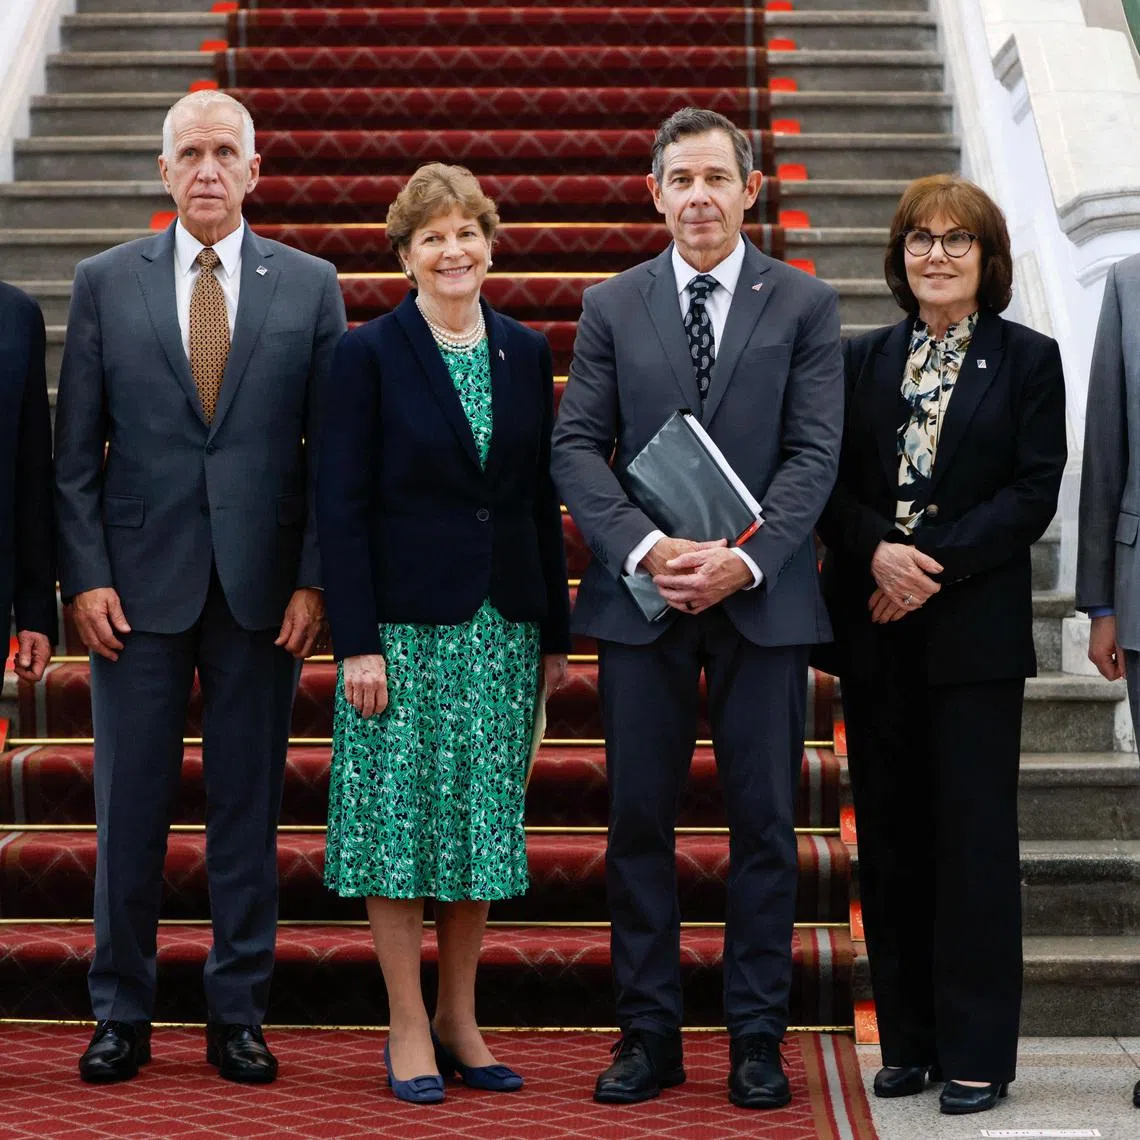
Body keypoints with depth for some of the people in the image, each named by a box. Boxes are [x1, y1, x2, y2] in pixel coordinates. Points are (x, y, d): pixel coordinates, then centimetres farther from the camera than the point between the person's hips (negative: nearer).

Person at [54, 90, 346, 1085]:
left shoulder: (310, 285, 5)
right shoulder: (106, 282, 5)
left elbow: (330, 448, 4)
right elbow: (76, 449, 4)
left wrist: (314, 580, -4)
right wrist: (86, 575, -4)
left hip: (260, 586, 0)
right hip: (140, 583, 0)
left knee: (250, 807, 6)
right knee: (129, 807, 5)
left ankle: (238, 1013, 17)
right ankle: (122, 1015, 17)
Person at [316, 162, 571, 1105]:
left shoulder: (525, 353, 9)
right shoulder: (370, 354, -3)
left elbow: (542, 498, 11)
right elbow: (341, 505, -6)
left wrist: (556, 633, 9)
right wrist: (357, 643, -12)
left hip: (501, 627, 4)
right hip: (405, 625, -4)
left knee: (485, 821, 8)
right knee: (401, 817, 0)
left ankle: (460, 1021, 19)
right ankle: (409, 1029, 10)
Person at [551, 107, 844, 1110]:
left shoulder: (805, 306, 5)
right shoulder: (611, 308, 8)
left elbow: (815, 454, -3)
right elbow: (577, 448, 1)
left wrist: (744, 559, -16)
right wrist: (645, 548, -15)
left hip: (764, 598, -1)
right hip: (641, 600, 1)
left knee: (764, 823, 4)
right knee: (639, 823, 4)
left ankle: (758, 1039, 13)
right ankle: (649, 1035, 14)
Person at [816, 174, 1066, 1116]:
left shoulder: (1028, 359, 3)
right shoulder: (864, 360, 12)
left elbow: (1034, 492, -5)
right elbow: (832, 484, 6)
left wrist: (937, 563, -15)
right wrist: (876, 550, -13)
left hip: (975, 628, -3)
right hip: (876, 628, 3)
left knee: (975, 834, -3)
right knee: (891, 835, 6)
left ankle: (977, 1052, 5)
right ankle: (908, 1040, 15)